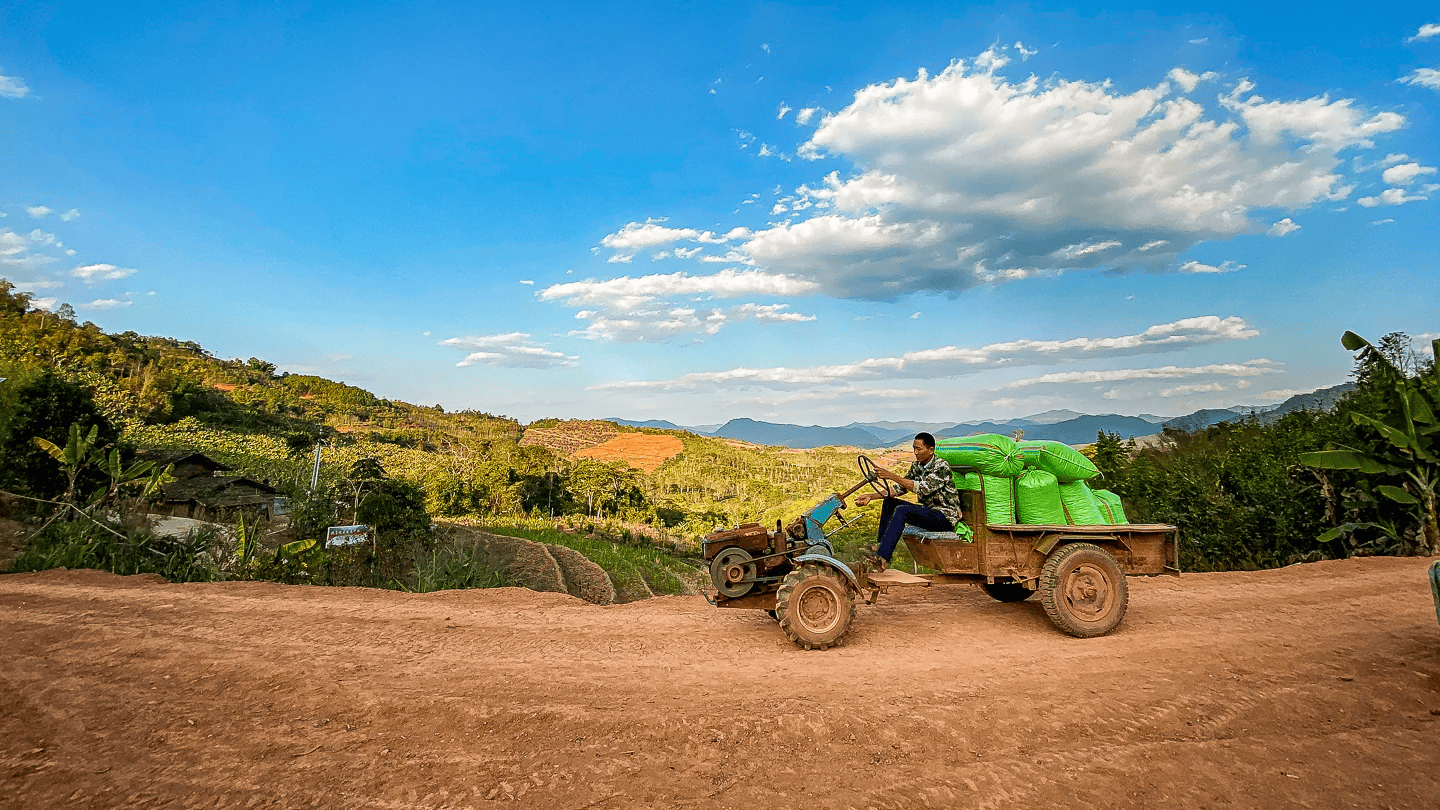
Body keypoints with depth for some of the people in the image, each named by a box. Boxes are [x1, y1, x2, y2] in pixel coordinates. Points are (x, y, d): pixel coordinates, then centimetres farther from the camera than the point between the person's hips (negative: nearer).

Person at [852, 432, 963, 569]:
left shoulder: (942, 466, -16)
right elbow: (899, 488, 8)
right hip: (929, 512, 8)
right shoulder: (916, 466, 8)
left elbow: (924, 489, -29)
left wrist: (892, 476, -33)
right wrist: (871, 496, -4)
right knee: (890, 502, 0)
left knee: (902, 510, -27)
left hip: (946, 517, -8)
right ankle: (880, 545, -5)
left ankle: (882, 557, -31)